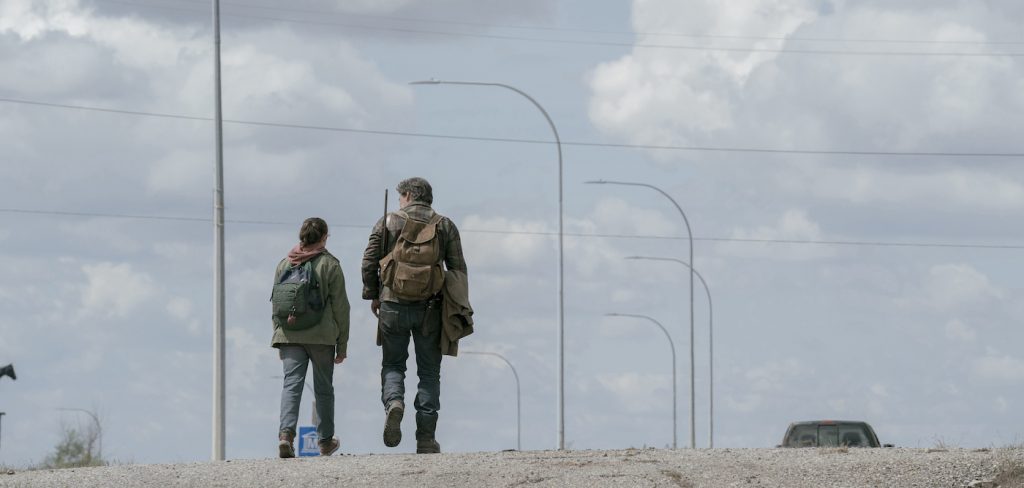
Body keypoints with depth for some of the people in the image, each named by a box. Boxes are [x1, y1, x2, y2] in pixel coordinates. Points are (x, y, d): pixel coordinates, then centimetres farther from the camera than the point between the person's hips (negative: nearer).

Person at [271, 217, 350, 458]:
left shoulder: (284, 264, 9)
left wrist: (280, 339, 20)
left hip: (289, 336, 2)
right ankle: (326, 441, 22)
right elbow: (340, 306, -3)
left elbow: (275, 304, 13)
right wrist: (342, 344, 3)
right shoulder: (329, 264, -2)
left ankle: (286, 434, -25)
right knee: (323, 388, 12)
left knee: (291, 384, -4)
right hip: (322, 337, -2)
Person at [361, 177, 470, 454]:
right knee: (429, 372, 7)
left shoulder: (388, 222, 2)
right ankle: (426, 437, 2)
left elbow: (369, 262, 1)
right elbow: (459, 268, 4)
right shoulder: (445, 226, 6)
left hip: (393, 306, -1)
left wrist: (372, 295, 13)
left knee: (393, 364, 14)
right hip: (429, 307, 1)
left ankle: (393, 401, -18)